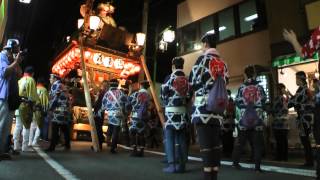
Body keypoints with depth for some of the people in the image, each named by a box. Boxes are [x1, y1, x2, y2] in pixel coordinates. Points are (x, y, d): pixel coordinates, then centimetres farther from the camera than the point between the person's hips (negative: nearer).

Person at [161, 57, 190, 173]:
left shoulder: (169, 78, -5)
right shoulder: (187, 80, 11)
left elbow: (163, 95, -5)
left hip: (171, 111, -5)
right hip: (183, 112, 5)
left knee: (170, 139, 0)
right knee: (182, 139, 9)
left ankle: (172, 164, -1)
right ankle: (181, 165, 14)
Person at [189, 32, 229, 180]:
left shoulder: (203, 59, -1)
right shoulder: (222, 63, 18)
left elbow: (192, 82, -3)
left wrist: (192, 91, 17)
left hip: (203, 107, -7)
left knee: (206, 146, -6)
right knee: (216, 144, 10)